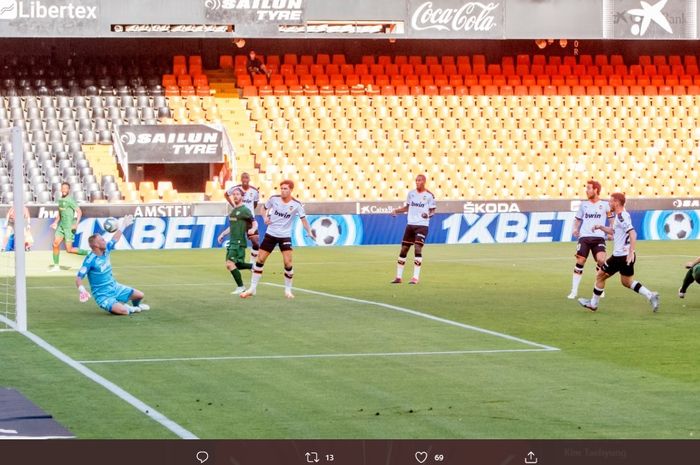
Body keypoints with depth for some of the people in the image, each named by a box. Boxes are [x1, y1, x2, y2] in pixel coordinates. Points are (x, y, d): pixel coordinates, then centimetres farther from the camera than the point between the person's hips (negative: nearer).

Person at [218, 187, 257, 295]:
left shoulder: (244, 210, -7)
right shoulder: (233, 210, 19)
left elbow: (255, 223, -8)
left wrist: (253, 229, -29)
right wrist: (223, 234, 29)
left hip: (239, 242, -9)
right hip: (232, 241, 9)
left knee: (230, 264, -15)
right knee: (230, 265, 7)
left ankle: (240, 287, -6)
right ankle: (253, 266, 21)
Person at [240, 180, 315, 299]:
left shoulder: (296, 204, -11)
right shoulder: (274, 199, -6)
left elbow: (303, 219, -14)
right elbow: (265, 208, 12)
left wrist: (309, 232, -30)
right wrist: (265, 217, -8)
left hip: (285, 236, -2)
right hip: (271, 234, 2)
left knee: (288, 263, -13)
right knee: (260, 260, 0)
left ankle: (288, 290, 7)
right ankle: (252, 288, 10)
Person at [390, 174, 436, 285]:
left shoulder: (429, 195, -4)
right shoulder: (411, 193, 10)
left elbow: (432, 211, -1)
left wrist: (428, 214, -22)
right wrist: (396, 210, 6)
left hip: (422, 225, -5)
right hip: (410, 224, 5)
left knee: (418, 248, -17)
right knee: (404, 249, 6)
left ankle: (416, 277, -14)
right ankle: (399, 276, 15)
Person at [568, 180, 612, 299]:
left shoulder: (604, 204, 4)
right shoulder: (584, 204, 11)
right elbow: (578, 219, 20)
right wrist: (575, 229, 2)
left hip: (599, 237, -2)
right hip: (584, 237, 2)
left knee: (601, 260, -20)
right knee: (580, 262, -5)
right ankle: (574, 291, 1)